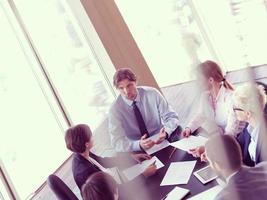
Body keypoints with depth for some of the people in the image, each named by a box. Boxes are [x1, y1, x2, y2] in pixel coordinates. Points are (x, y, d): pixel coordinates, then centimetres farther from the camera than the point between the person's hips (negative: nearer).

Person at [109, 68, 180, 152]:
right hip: (138, 152, -3)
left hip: (161, 141, 4)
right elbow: (117, 143, -15)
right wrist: (139, 145, -35)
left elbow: (171, 117, -2)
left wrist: (166, 132, -25)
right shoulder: (115, 109, -9)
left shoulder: (152, 94, -5)